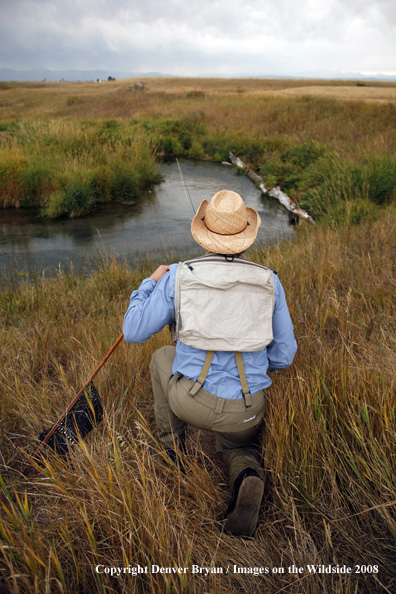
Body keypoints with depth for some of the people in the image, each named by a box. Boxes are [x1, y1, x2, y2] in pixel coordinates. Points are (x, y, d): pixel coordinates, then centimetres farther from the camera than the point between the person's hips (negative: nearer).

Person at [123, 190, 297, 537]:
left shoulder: (178, 277, -10)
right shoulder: (269, 283, -5)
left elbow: (134, 333, -1)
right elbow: (283, 355, 2)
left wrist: (151, 283, 13)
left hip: (191, 399, -1)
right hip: (246, 409, 2)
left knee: (164, 357, 31)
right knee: (239, 448, 35)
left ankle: (172, 446, 37)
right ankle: (248, 479, -2)